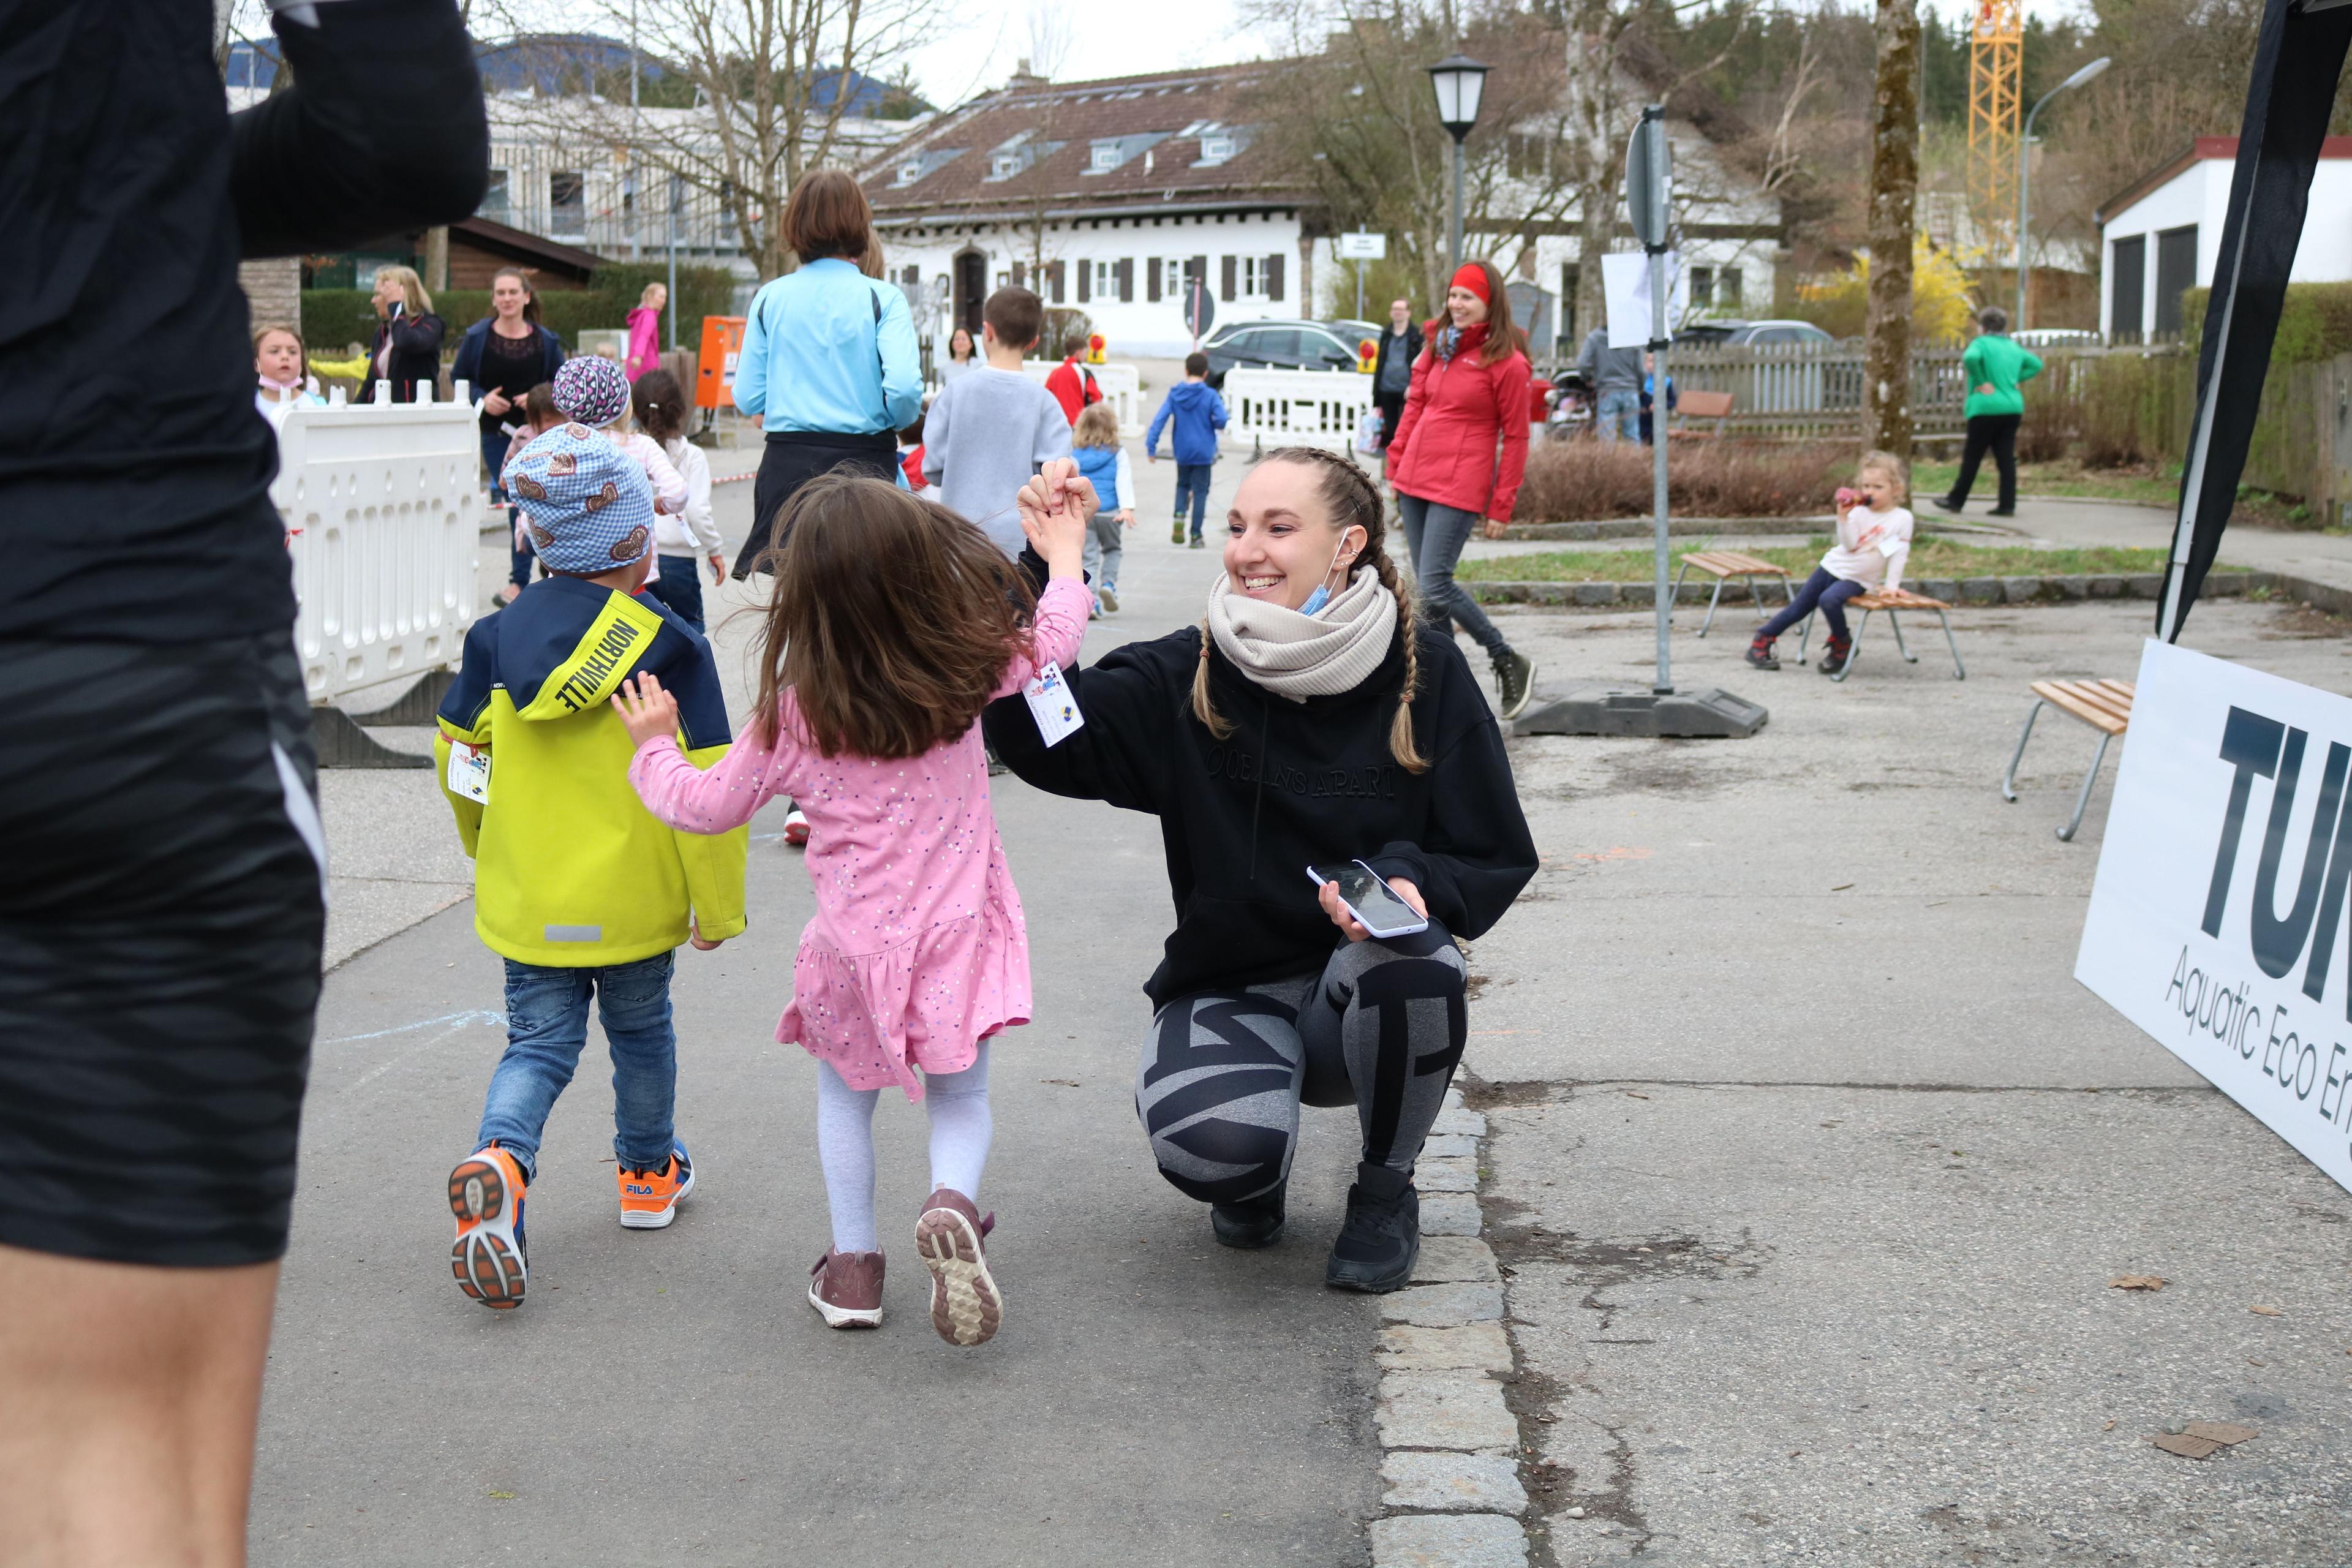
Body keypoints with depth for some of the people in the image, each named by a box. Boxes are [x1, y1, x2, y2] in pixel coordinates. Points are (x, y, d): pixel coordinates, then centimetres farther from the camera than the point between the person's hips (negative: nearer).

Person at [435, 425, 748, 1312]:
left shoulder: (494, 640, -2)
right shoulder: (669, 649, -14)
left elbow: (458, 764, 7)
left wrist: (490, 854, 26)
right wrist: (719, 907, -4)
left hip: (526, 903, 2)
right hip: (635, 901, -2)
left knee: (540, 1041, 9)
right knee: (640, 1029, 20)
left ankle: (499, 1160, -19)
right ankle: (648, 1174, 37)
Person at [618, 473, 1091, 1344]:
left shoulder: (792, 717, -11)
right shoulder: (970, 671, -7)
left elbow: (708, 806, 3)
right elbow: (1052, 642, 12)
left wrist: (655, 746, 21)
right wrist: (1064, 555, 28)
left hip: (856, 943, 0)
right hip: (958, 936, 1)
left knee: (846, 1094, 22)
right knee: (959, 1098, 15)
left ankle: (853, 1264, 20)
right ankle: (952, 1204, -15)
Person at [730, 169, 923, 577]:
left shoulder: (770, 298, 3)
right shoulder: (882, 299, -6)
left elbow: (747, 398, 3)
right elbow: (903, 388, -16)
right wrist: (897, 422, 6)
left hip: (786, 463, 2)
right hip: (863, 462, -2)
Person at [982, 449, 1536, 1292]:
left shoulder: (1425, 673, -6)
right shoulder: (1185, 677, -5)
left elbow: (1496, 860, -2)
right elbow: (1036, 734, -18)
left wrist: (1408, 884, -24)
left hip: (1369, 1000, 1)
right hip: (1226, 990, 0)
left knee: (1414, 964, -36)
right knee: (1212, 1145, -32)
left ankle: (1385, 1189, -4)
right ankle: (1255, 1175, 11)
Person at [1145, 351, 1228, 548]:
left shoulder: (1174, 394, -2)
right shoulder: (1210, 396, -10)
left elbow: (1160, 419, -8)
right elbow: (1221, 421, -17)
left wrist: (1151, 446, -8)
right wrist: (1210, 423, 7)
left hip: (1182, 452, 3)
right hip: (1204, 452, -2)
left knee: (1183, 485, 23)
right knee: (1200, 491, 7)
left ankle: (1179, 516, -3)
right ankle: (1196, 535, 6)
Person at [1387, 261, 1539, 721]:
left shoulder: (1506, 362, -8)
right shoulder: (1439, 346, 12)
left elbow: (1516, 438, -7)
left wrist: (1501, 507, -8)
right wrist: (1396, 466, 12)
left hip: (1460, 488, -7)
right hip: (1415, 482, 7)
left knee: (1435, 589, -14)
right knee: (1429, 588, 8)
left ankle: (1509, 662, 4)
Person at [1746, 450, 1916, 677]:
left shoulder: (1902, 518, -9)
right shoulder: (1858, 512, -2)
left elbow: (1899, 554, -6)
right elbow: (1850, 545, -12)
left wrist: (1891, 585, -9)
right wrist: (1843, 517, -24)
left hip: (1857, 581, -3)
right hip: (1833, 565, 3)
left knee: (1829, 600, -31)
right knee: (1798, 608, 5)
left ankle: (1841, 646, -10)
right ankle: (1761, 642, 17)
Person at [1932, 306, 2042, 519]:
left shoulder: (1981, 343, -6)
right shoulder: (2013, 346, 15)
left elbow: (1970, 358, -28)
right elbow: (2036, 364, 24)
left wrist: (1981, 383, -18)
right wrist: (2017, 379, 15)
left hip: (1987, 408, -6)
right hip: (2013, 408, 6)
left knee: (1972, 456, 3)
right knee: (2006, 457, 6)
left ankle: (1956, 501, 11)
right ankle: (2008, 505, 3)